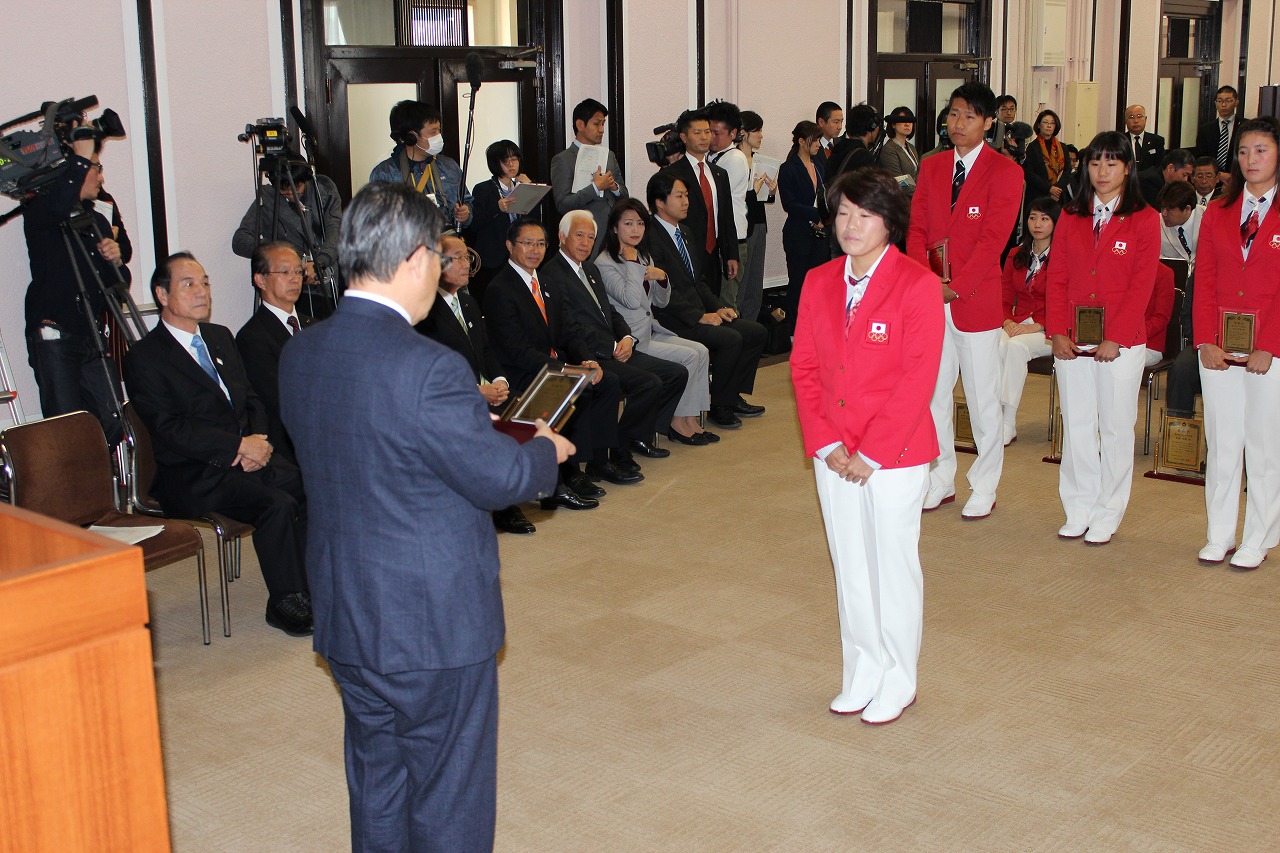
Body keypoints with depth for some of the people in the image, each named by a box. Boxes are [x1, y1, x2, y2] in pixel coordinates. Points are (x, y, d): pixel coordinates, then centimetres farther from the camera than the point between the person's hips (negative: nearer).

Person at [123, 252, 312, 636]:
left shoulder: (220, 337, 18)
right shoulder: (144, 357, -4)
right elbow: (170, 429, -14)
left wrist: (259, 441, -4)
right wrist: (239, 446, -18)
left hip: (249, 456, 6)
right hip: (194, 475, -6)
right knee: (277, 504, -28)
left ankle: (309, 588, -8)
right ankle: (284, 604, -12)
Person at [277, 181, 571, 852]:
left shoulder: (299, 355, -1)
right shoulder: (428, 369, -25)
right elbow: (499, 477, -17)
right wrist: (546, 450, 4)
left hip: (347, 620, 7)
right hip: (437, 627, -7)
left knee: (376, 795, 22)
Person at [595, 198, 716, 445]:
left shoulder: (643, 256, 15)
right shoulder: (605, 263, -11)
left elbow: (661, 301, 18)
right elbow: (631, 300, -25)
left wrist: (662, 277, -3)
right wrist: (632, 263, -17)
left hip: (650, 330, 8)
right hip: (630, 340, -8)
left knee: (701, 351, -9)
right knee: (689, 356, -18)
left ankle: (691, 419, -7)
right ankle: (677, 423, -6)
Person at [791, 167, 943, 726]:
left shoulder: (917, 285, -12)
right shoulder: (819, 282, 5)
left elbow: (917, 379, -16)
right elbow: (803, 366, 5)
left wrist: (871, 453, -17)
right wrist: (826, 443, -6)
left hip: (894, 457, -5)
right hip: (834, 456, 5)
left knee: (894, 566, 7)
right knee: (849, 566, 15)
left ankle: (898, 684, 23)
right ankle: (862, 674, 30)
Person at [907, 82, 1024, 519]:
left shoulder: (1004, 171, -5)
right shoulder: (931, 168, 11)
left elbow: (993, 238, -12)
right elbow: (916, 228, 8)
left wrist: (955, 287, -17)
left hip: (976, 300, -5)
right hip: (931, 301, 5)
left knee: (983, 399, 3)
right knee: (933, 394, 10)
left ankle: (984, 490, 15)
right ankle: (941, 481, 23)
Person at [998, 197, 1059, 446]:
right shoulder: (1016, 256, 15)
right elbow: (1005, 297, 16)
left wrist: (1037, 326, -17)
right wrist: (1007, 321, -4)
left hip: (1047, 330, -4)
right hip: (1017, 324, 4)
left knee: (1016, 346, -35)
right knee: (995, 346, -30)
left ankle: (1008, 424, -33)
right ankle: (995, 417, -33)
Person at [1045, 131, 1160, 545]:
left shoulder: (1144, 219, -2)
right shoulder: (1070, 217, 9)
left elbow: (1142, 285, -7)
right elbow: (1057, 278, 6)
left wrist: (1115, 339, -14)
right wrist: (1058, 333, -4)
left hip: (1121, 343, -3)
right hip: (1072, 341, 3)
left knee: (1116, 428, 4)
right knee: (1076, 426, 8)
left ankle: (1107, 517, 13)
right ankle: (1079, 512, 17)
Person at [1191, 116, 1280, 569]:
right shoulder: (1217, 213, 10)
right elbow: (1204, 281, 6)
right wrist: (1206, 341, -5)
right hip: (1219, 350, 3)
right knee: (1221, 444, 8)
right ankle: (1220, 535, 18)